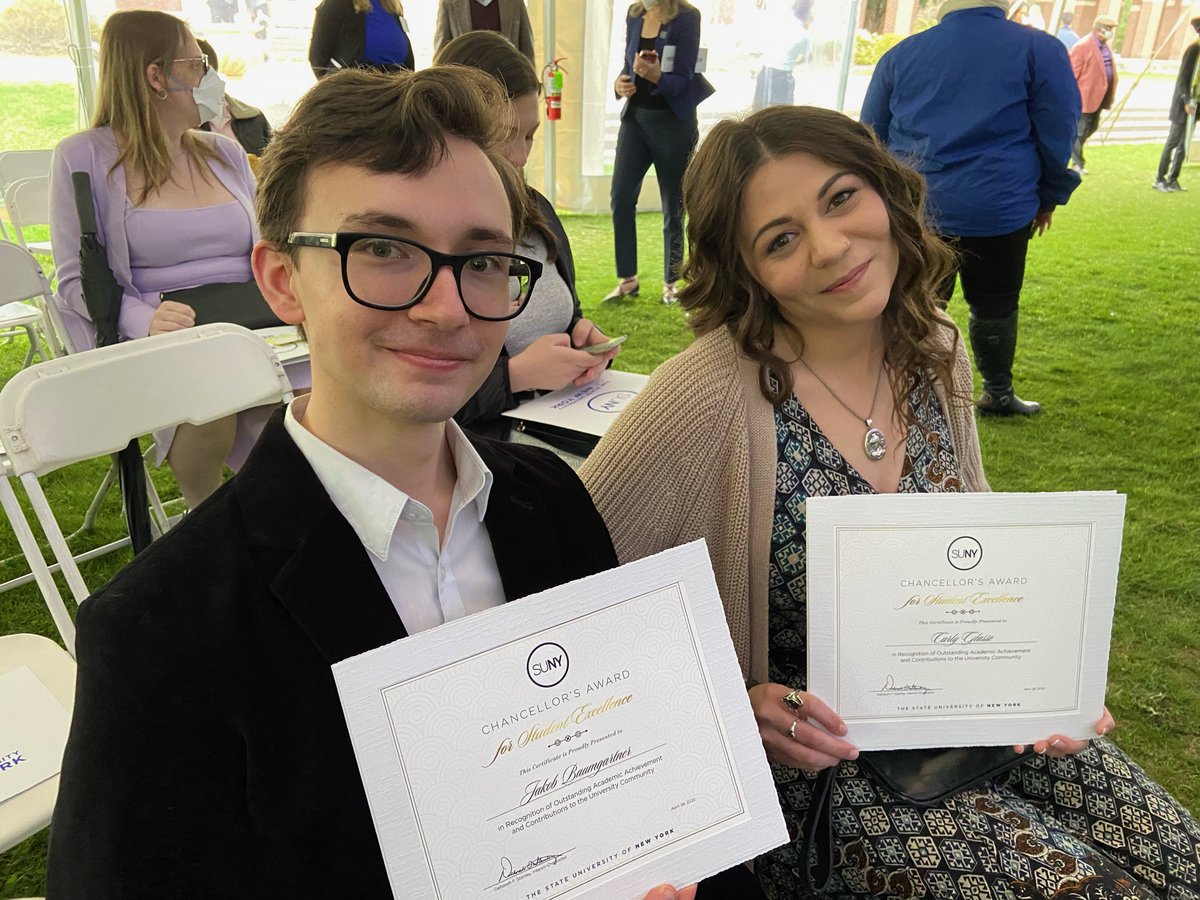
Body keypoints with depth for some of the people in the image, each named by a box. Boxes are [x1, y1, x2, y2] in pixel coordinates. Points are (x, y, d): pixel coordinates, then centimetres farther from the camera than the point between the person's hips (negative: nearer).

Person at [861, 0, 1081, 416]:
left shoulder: (901, 54, 7)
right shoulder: (1040, 49, -2)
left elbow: (871, 133, 13)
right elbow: (1058, 133, 0)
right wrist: (1048, 197, 13)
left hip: (911, 209, 2)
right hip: (998, 209, -2)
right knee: (994, 306, 13)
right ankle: (998, 394, 29)